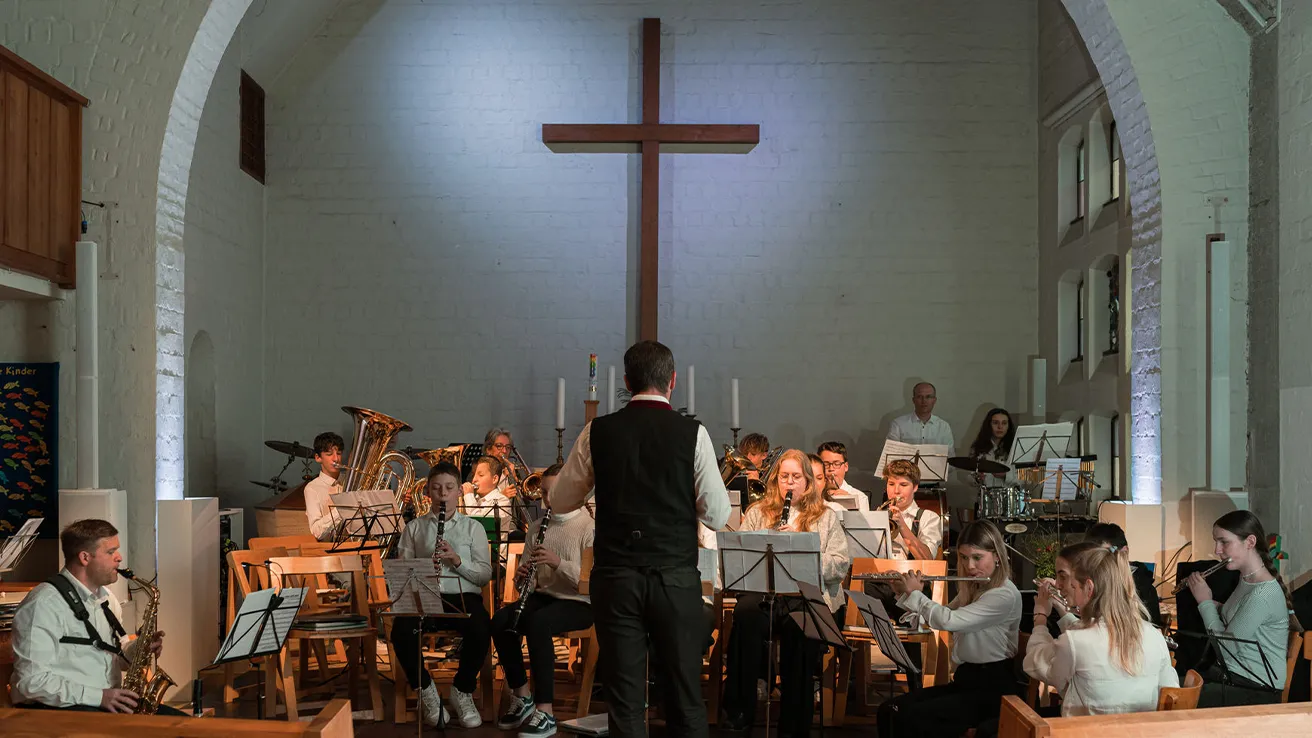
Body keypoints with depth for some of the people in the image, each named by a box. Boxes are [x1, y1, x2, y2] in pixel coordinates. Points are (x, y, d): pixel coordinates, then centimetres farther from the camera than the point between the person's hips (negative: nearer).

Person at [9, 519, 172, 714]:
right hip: (60, 708, -8)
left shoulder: (105, 597, 15)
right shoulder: (44, 604, -14)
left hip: (109, 703, 8)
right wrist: (98, 696, -23)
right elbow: (32, 680, -19)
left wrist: (140, 647, 0)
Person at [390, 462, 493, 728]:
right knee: (401, 631, -32)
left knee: (480, 630, -34)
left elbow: (485, 575, 4)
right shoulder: (414, 528, 16)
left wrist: (457, 560, -12)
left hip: (463, 597, -1)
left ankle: (462, 690, -6)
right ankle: (425, 689, -6)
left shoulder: (473, 527, 12)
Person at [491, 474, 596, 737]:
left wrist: (558, 563, -27)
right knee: (500, 621, -21)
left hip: (578, 603, -6)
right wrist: (523, 576, -11)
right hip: (543, 596, 6)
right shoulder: (537, 528, 12)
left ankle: (545, 711, -29)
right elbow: (530, 578, 13)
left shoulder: (589, 528, -8)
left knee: (537, 623, -35)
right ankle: (522, 695, -6)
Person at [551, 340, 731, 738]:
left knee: (625, 700, 7)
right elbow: (718, 517, -4)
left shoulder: (598, 431, -1)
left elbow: (560, 500, 9)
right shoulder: (692, 433, -5)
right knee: (685, 698, 9)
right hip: (676, 579, -1)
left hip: (616, 579, 1)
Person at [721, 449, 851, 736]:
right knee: (746, 613, -35)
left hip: (808, 594, -1)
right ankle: (739, 710, -27)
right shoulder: (757, 513, 21)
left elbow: (841, 565, 5)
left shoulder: (827, 517, 17)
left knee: (798, 626, -36)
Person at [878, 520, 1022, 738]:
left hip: (992, 687, -8)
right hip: (965, 679, 9)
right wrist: (904, 594, 9)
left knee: (911, 718, -26)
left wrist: (915, 593, -8)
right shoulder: (971, 589, 12)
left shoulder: (1005, 595, -16)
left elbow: (948, 621, -24)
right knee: (889, 710, -10)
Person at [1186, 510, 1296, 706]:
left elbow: (1226, 646, -19)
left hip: (1256, 689, -9)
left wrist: (1205, 602, -8)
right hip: (1229, 672, 9)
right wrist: (1207, 601, 7)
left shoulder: (1263, 594, -23)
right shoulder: (1246, 578, 6)